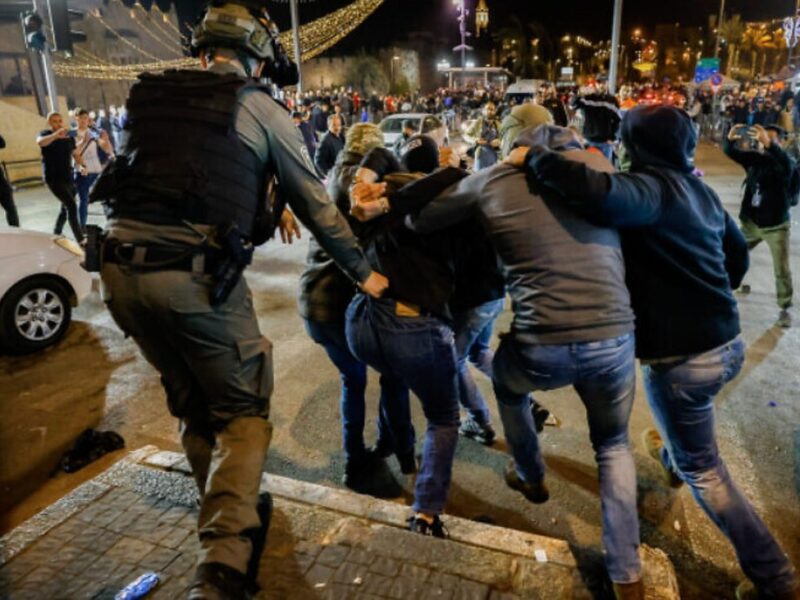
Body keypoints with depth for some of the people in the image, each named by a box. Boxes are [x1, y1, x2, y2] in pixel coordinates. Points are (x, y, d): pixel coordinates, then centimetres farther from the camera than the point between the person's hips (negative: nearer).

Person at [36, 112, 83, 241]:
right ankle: (81, 241, -21)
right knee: (72, 206, -20)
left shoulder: (69, 137, 8)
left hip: (68, 177, 6)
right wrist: (56, 135, -48)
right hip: (54, 178, -6)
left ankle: (56, 235, 39)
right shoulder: (45, 134, -6)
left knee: (66, 208, 19)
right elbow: (40, 142, -31)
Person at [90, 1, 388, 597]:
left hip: (120, 267, 6)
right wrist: (363, 270, 17)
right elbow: (315, 205, 7)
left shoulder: (152, 94, 17)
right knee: (242, 412, 8)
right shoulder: (263, 108, 3)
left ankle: (231, 516, 38)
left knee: (193, 407, 21)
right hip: (195, 275, -6)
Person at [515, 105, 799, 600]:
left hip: (683, 357, -9)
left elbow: (598, 195, -42)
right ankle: (673, 456, 67)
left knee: (703, 469, 10)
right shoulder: (700, 189, 8)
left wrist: (535, 158, -26)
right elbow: (738, 256, 19)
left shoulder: (652, 187, -18)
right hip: (728, 343, 9)